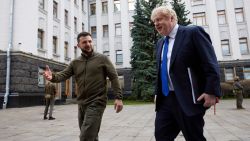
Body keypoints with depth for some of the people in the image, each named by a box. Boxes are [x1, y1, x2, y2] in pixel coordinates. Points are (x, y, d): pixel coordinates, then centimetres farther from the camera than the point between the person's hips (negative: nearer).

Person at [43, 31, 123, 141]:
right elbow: (63, 75, 0)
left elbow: (114, 77, -5)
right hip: (81, 104, 5)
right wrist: (53, 77, -24)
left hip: (96, 103, -5)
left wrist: (118, 97, -14)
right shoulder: (75, 63, 10)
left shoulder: (102, 58, -2)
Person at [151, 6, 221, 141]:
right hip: (165, 99, 7)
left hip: (188, 99, -6)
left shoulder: (193, 32, -4)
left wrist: (211, 92, -17)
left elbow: (211, 63, -10)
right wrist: (157, 93, 15)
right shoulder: (160, 43, 17)